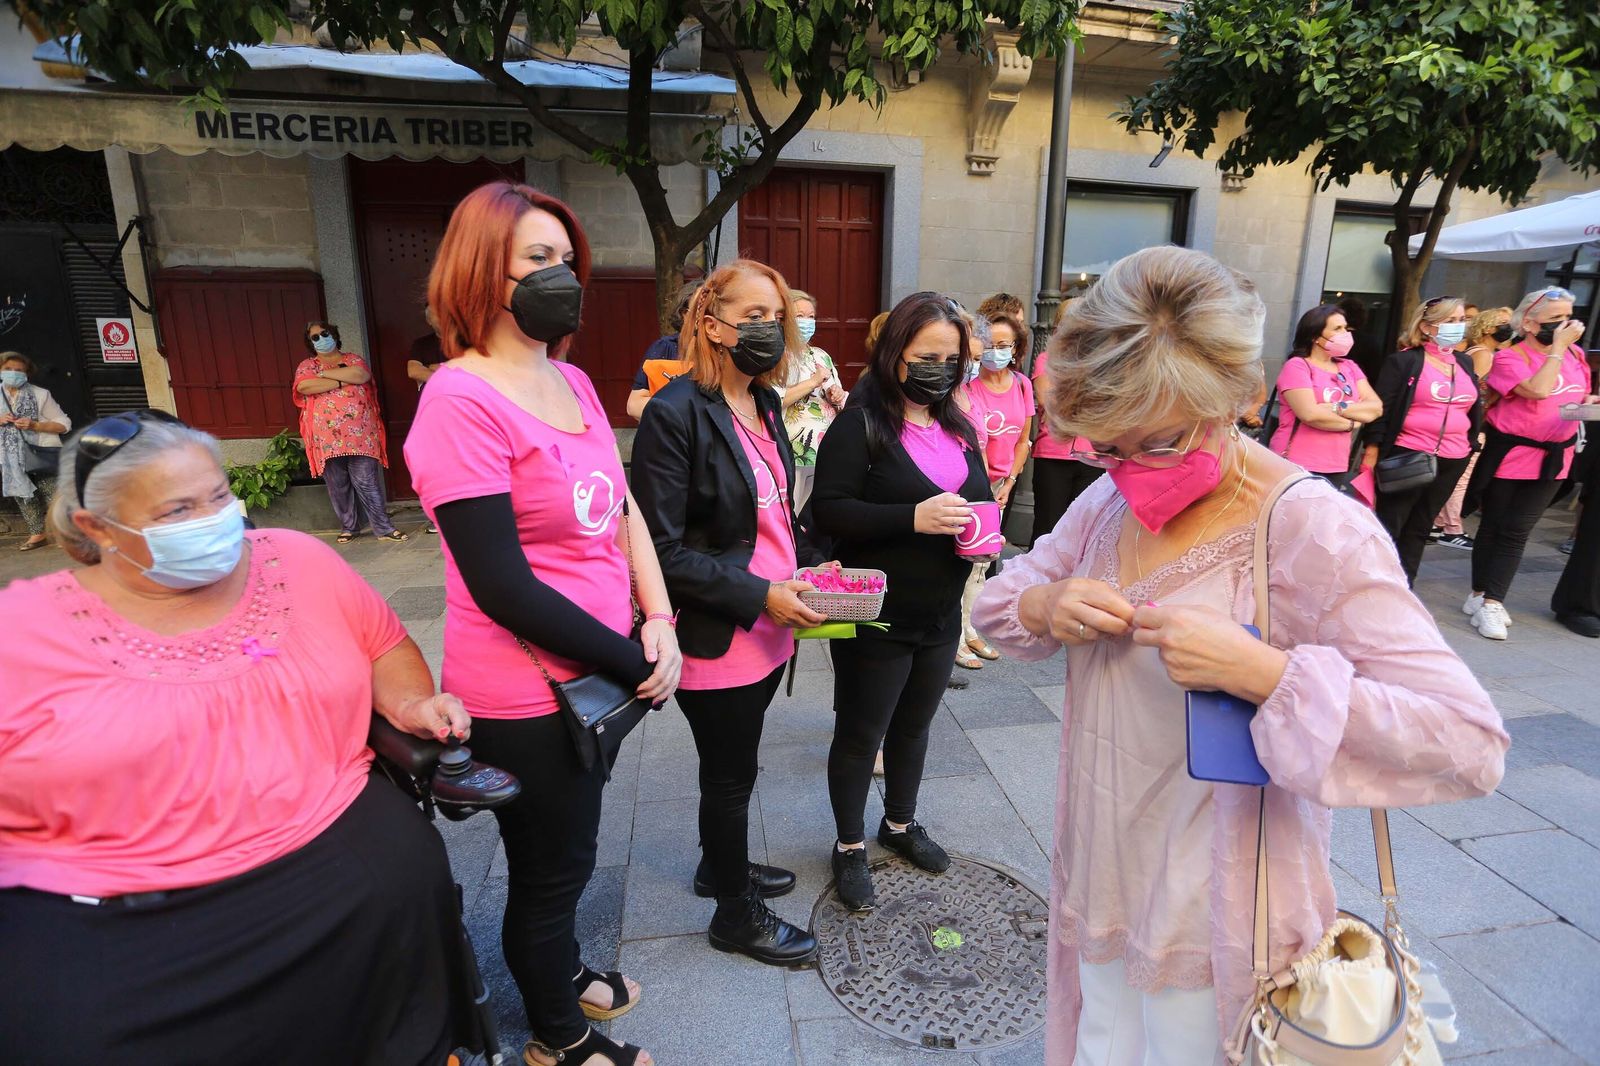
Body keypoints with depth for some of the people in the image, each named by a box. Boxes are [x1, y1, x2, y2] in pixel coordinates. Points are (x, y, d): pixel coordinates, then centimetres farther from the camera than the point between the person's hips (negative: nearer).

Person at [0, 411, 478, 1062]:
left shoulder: (301, 562, 3)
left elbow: (384, 644, 15)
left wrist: (409, 704, -3)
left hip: (331, 847, 2)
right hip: (107, 909, -1)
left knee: (407, 879, -22)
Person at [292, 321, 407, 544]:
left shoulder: (353, 359, 13)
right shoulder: (307, 365, 11)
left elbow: (362, 376, -9)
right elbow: (303, 386, -11)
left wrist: (325, 373, -6)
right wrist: (342, 381, -9)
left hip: (359, 432, -1)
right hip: (328, 436, 1)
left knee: (366, 481, -3)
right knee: (338, 485, 6)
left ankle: (383, 528, 1)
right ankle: (348, 526, 20)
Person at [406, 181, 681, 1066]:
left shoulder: (572, 381, 4)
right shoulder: (462, 401, -21)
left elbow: (622, 510, 7)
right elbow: (503, 588, -24)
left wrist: (659, 621, -6)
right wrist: (634, 662, -17)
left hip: (596, 675, 7)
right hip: (527, 699, -7)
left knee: (565, 852, 27)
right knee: (551, 868, 15)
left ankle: (559, 969, 55)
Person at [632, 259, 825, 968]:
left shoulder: (764, 406, 8)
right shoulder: (676, 413, -18)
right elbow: (664, 550, -21)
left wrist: (811, 566, 3)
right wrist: (760, 595, -23)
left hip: (771, 632, 8)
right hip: (717, 639, -7)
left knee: (733, 767, 25)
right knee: (731, 776, 11)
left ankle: (721, 864, 49)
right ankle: (736, 916, 34)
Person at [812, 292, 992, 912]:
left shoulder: (956, 427, 10)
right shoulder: (861, 424, -13)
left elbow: (980, 494, 19)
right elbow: (829, 510, -20)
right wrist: (913, 517, -30)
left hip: (941, 614, 7)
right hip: (876, 618, -7)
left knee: (914, 725, 22)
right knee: (860, 733, 9)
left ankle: (900, 823, 44)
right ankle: (850, 848, 30)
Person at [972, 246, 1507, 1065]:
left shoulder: (1317, 531, -21)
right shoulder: (1110, 501, -2)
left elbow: (1471, 743, -23)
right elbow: (998, 600, 6)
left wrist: (1257, 669, -34)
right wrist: (1042, 606, -16)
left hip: (1216, 927, -5)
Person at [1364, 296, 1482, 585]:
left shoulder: (1465, 362, 12)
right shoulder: (1403, 361, -7)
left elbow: (1475, 410, 20)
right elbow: (1381, 408, -10)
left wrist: (1471, 443, 14)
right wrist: (1372, 453, -13)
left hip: (1452, 461, 6)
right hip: (1408, 457, -6)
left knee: (1420, 528, 12)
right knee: (1388, 526, 0)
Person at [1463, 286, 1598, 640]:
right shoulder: (1509, 358, -11)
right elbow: (1538, 390, -26)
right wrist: (1558, 346, -19)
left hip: (1552, 459, 5)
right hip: (1509, 456, -4)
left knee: (1517, 532, 3)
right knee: (1493, 528, 6)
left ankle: (1492, 602, 6)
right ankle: (1480, 596, 17)